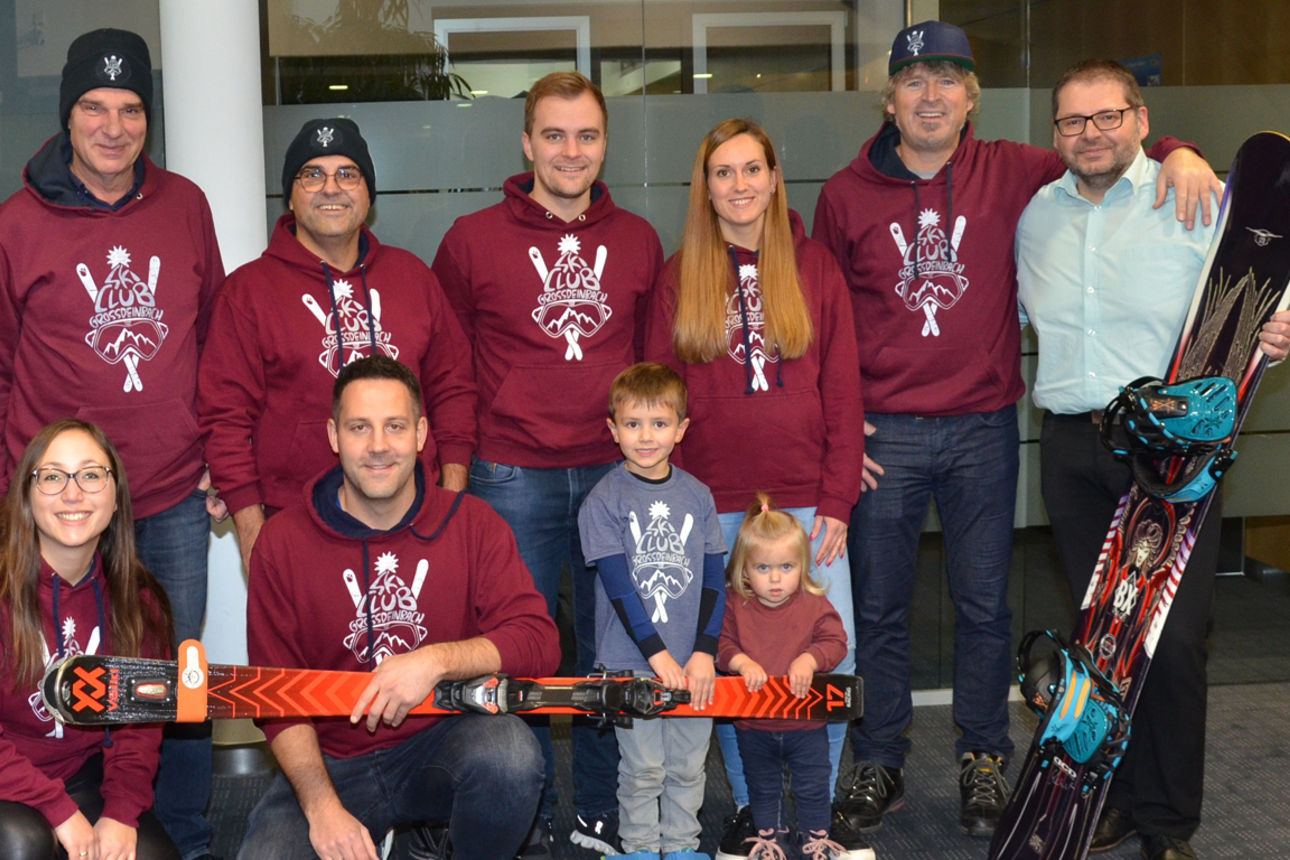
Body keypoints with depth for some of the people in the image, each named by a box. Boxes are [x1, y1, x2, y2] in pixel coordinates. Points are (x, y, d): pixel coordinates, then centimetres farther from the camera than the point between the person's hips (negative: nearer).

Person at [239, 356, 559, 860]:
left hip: (446, 743, 1)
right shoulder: (283, 542, -3)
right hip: (329, 762, 0)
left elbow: (538, 640, -10)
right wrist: (323, 804, -17)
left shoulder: (471, 524, -2)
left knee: (510, 755, -32)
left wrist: (438, 660, -28)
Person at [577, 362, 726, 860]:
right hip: (630, 660, -3)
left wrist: (705, 652, -6)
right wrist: (657, 653, -16)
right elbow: (618, 586, -11)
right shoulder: (603, 501, -6)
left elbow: (714, 580, 4)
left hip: (693, 662, 3)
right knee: (643, 768, 3)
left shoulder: (697, 496, 5)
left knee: (688, 766, 10)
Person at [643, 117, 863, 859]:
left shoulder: (815, 268, 5)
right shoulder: (681, 278, 7)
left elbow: (843, 391, 3)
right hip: (712, 504, 1)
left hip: (805, 500, 0)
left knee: (832, 661, -3)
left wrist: (837, 498, -4)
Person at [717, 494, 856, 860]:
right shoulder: (735, 606, -7)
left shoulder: (815, 605, -8)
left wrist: (809, 659, -30)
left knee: (813, 787, 11)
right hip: (753, 726, 1)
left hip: (806, 723, -1)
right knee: (763, 789, 19)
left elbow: (835, 642, -13)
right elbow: (721, 643, -8)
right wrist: (741, 661, -27)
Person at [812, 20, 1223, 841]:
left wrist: (1178, 154, -12)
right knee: (878, 604, 7)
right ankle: (879, 764, 22)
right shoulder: (847, 194, 2)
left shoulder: (1013, 174, 2)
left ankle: (984, 761, 24)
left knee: (985, 604, 8)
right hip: (883, 433, 0)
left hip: (984, 428, 0)